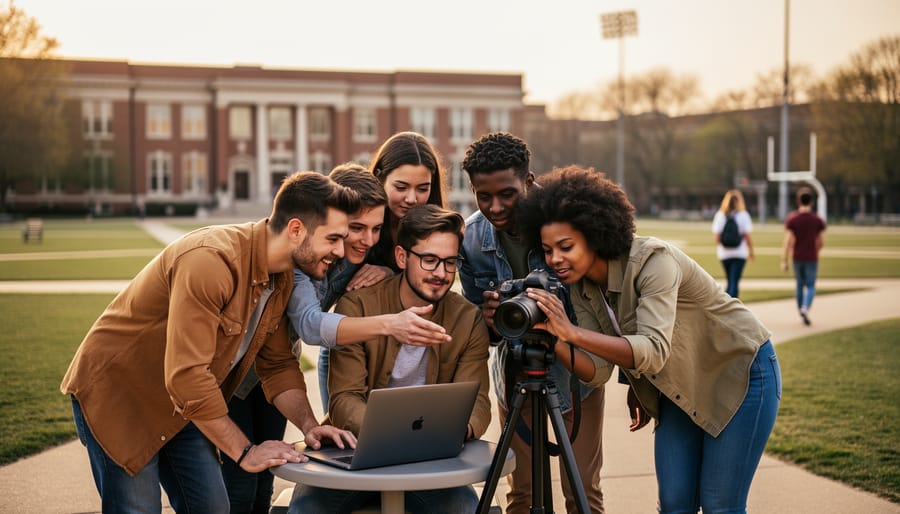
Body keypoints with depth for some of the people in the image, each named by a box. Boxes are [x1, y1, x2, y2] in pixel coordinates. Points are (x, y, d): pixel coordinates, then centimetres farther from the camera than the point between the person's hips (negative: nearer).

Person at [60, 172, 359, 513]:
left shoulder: (282, 277, -3)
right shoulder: (210, 261, -32)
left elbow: (278, 365, 5)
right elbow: (185, 376, -35)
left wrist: (309, 426, -11)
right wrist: (245, 451, -28)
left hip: (184, 405, 8)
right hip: (116, 391, -8)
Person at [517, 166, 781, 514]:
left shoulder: (653, 260, -30)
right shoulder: (581, 287, -8)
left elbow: (654, 350, -43)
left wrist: (572, 333, -50)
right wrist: (550, 339, -24)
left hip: (740, 372, -7)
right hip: (683, 387, 7)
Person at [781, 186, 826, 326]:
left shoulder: (791, 219, -6)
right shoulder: (817, 220, -4)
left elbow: (788, 241, -11)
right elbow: (820, 242, 1)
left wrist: (784, 261, -9)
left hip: (797, 257, 1)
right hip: (812, 257, -1)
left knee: (800, 285, 15)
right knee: (810, 286, 4)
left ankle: (801, 311, 22)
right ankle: (805, 308, -19)